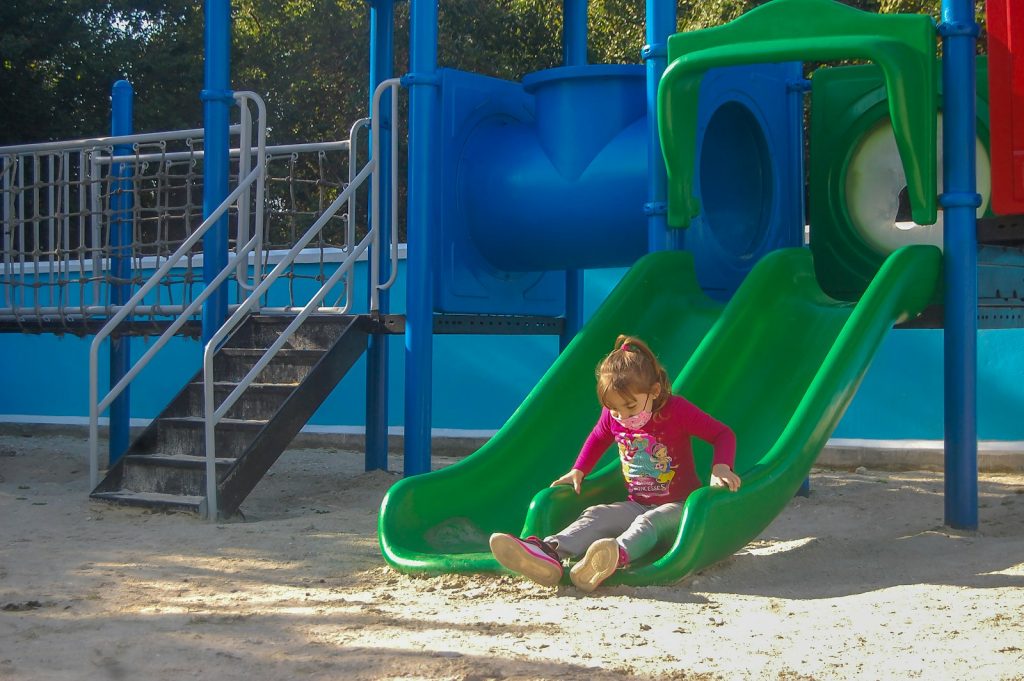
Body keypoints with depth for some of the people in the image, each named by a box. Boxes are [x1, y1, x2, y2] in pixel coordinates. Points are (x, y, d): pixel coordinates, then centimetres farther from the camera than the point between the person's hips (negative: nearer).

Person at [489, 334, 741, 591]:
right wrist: (578, 471, 12)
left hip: (678, 506, -5)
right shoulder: (612, 415, 2)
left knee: (648, 521, -38)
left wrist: (721, 467, -30)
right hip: (636, 505, 5)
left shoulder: (677, 410, -14)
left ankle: (618, 556, -71)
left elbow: (723, 434, -12)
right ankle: (550, 553, -52)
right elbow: (597, 438, 24)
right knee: (596, 515, -24)